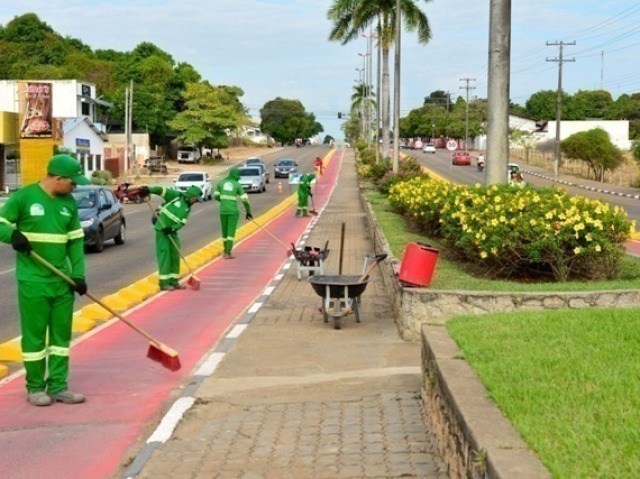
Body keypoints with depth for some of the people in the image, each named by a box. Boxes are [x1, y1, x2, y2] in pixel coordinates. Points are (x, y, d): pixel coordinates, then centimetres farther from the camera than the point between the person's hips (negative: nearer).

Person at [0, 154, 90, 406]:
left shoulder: (69, 203, 7)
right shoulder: (23, 197, -8)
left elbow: (76, 241, 10)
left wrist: (78, 274, 1)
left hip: (62, 281, 5)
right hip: (33, 281, -5)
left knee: (61, 335, 8)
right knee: (34, 335, 2)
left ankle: (58, 386, 17)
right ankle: (35, 388, 14)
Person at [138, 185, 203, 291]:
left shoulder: (187, 208, 8)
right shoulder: (176, 195, -9)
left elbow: (182, 222, -3)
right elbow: (162, 189, -16)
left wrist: (172, 228, -21)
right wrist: (148, 190, -32)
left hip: (172, 231, 7)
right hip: (161, 229, -7)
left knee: (175, 255, 7)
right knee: (164, 254, -10)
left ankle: (174, 281, 16)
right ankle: (164, 283, -9)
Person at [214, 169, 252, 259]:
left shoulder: (221, 183, 7)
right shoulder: (238, 185, -2)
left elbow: (216, 196, 12)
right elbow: (244, 199, -4)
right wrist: (248, 211, 5)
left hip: (223, 210, 4)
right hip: (233, 211, -4)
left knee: (225, 231, 17)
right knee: (231, 232, -3)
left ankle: (226, 251, 29)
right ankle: (228, 253, -12)